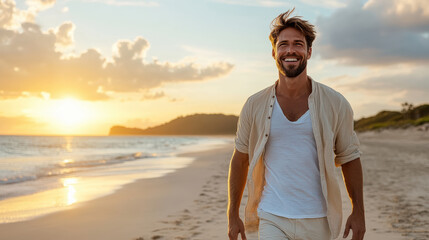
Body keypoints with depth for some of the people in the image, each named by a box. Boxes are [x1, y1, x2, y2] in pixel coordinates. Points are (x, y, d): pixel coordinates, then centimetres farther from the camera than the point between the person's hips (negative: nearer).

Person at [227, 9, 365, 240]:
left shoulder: (335, 104, -2)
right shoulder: (254, 106, -1)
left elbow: (349, 158, 7)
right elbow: (240, 160, 8)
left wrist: (358, 211, 4)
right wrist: (232, 215, 9)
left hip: (318, 221, 1)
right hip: (272, 220, 0)